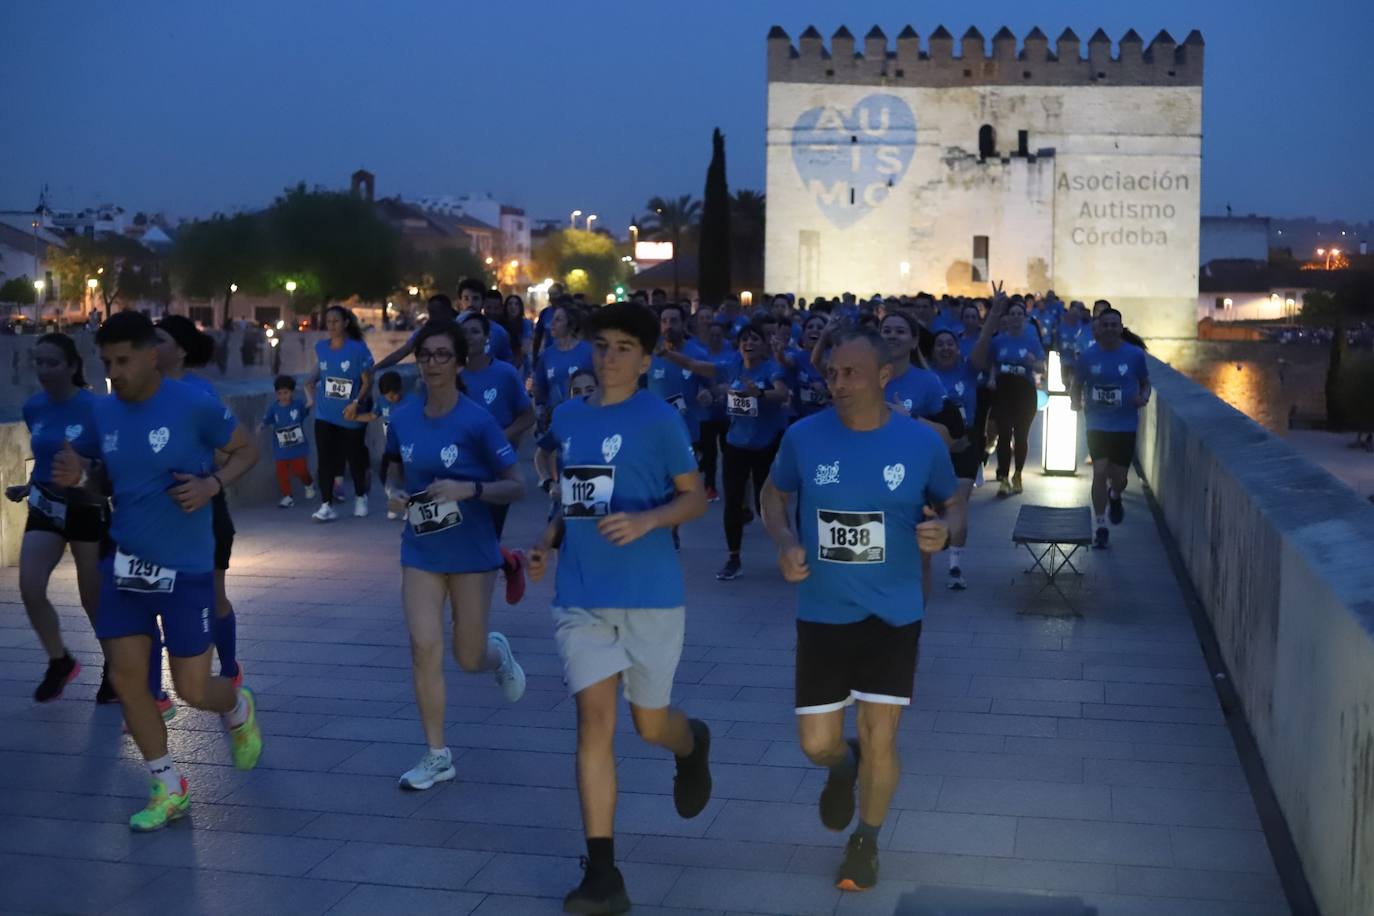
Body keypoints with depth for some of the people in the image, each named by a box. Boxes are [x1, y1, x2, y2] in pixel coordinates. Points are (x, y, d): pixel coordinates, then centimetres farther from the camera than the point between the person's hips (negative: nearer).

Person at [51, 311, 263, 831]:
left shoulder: (194, 404, -14)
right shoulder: (104, 412, 2)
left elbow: (246, 450, -2)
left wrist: (213, 483, -20)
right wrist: (80, 477, -7)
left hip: (186, 568, -5)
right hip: (123, 563, 5)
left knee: (192, 689, 0)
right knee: (126, 678, 2)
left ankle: (238, 710, 39)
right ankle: (169, 790, 19)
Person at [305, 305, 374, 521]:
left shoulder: (358, 349, -12)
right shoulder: (321, 347, 2)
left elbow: (367, 381, -9)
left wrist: (356, 403, -20)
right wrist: (311, 394, 13)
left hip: (351, 416, -3)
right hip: (325, 415, 3)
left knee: (355, 459, 10)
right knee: (325, 460, -4)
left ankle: (360, 498, 32)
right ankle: (326, 505, 0)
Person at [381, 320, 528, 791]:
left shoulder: (476, 421, -15)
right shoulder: (402, 418, -3)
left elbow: (516, 487, -13)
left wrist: (469, 490, -28)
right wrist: (397, 495, -5)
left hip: (471, 552, -3)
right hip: (420, 552, 3)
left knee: (469, 657, 7)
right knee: (424, 648, -6)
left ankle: (498, 652, 45)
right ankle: (437, 755, 7)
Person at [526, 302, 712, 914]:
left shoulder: (659, 418, -6)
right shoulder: (566, 418, 10)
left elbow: (695, 497, -4)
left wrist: (645, 521, -21)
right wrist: (549, 543, 5)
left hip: (649, 593, -3)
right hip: (579, 594, 4)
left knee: (650, 723, 9)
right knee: (594, 720, -5)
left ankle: (693, 746, 48)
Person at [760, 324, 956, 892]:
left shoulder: (922, 443, -9)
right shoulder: (804, 437, -8)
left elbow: (951, 504, 7)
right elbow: (774, 495, 9)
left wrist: (944, 530, -16)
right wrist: (785, 543, -10)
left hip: (893, 614, -1)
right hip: (821, 614, 1)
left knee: (879, 739, 2)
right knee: (817, 744, 4)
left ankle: (866, 841, 29)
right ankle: (844, 767, 43)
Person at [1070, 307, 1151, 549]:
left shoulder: (1135, 354, -5)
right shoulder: (1087, 356, -3)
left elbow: (1145, 383, 7)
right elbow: (1077, 386, 7)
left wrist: (1144, 397, -14)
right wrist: (1075, 401, -15)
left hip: (1125, 426, 0)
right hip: (1097, 425, 0)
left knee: (1119, 477, 6)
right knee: (1100, 473, -8)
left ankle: (1115, 497, 45)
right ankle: (1101, 527, 6)